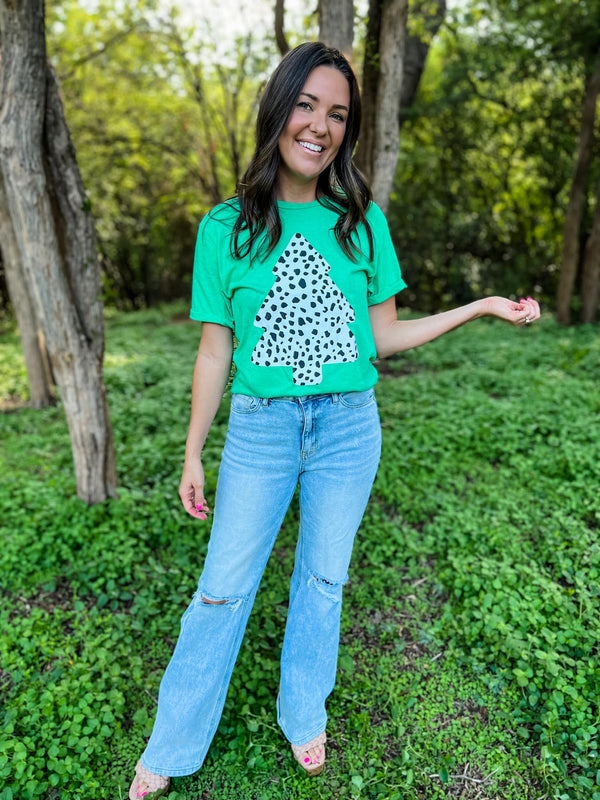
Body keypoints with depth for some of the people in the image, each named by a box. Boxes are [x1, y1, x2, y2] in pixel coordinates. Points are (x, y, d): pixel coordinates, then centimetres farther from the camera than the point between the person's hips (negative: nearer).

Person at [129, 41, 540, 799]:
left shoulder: (363, 220, 1)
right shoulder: (226, 226, -2)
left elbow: (384, 335, 4)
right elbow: (215, 350, 0)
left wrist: (482, 306, -1)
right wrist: (192, 457, 2)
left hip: (349, 430, 2)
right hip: (259, 429, -1)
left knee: (322, 579, 16)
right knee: (222, 590, 8)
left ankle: (304, 716, 42)